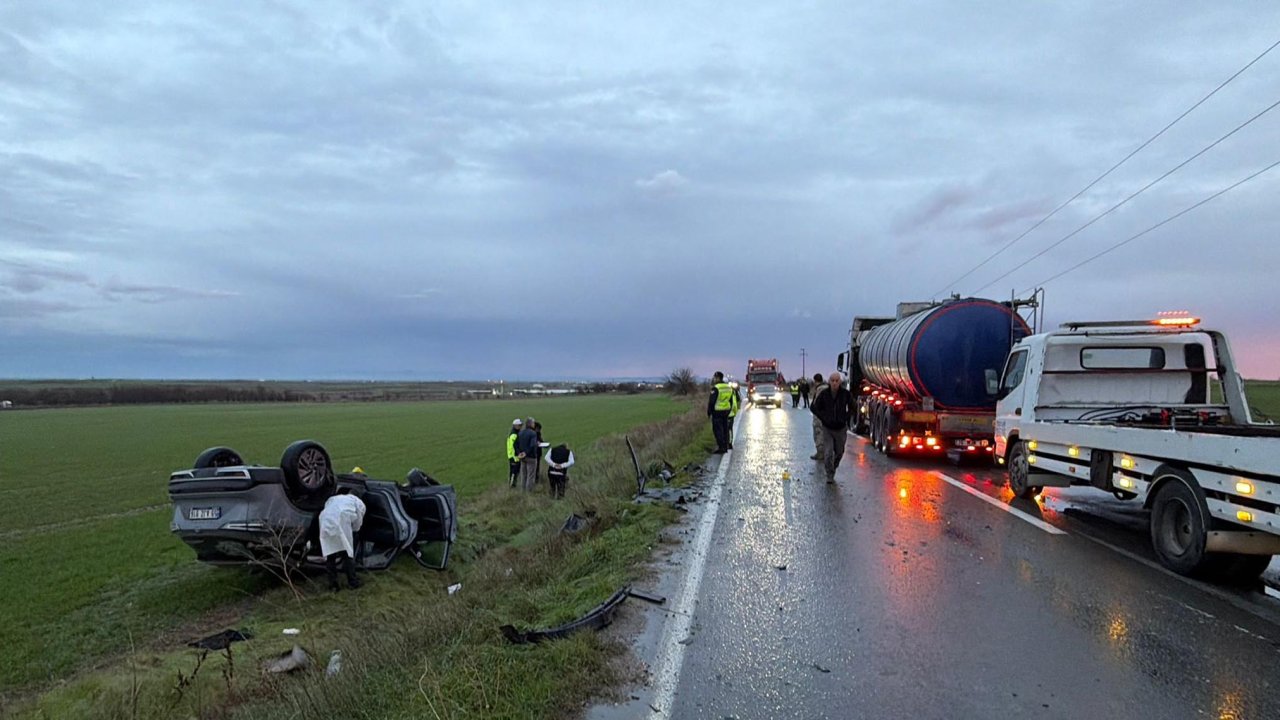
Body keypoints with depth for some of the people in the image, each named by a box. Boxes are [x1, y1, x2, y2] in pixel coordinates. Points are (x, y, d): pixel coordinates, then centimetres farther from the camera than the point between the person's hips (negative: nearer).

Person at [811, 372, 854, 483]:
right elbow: (815, 408, 2)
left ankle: (833, 469, 40)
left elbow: (852, 408, 9)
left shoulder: (846, 394, -9)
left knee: (839, 452, 14)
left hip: (841, 428, 2)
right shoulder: (823, 393, -11)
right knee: (829, 452, -10)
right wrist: (824, 418, -6)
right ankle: (830, 475, 5)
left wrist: (845, 418, -1)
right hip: (827, 428, -1)